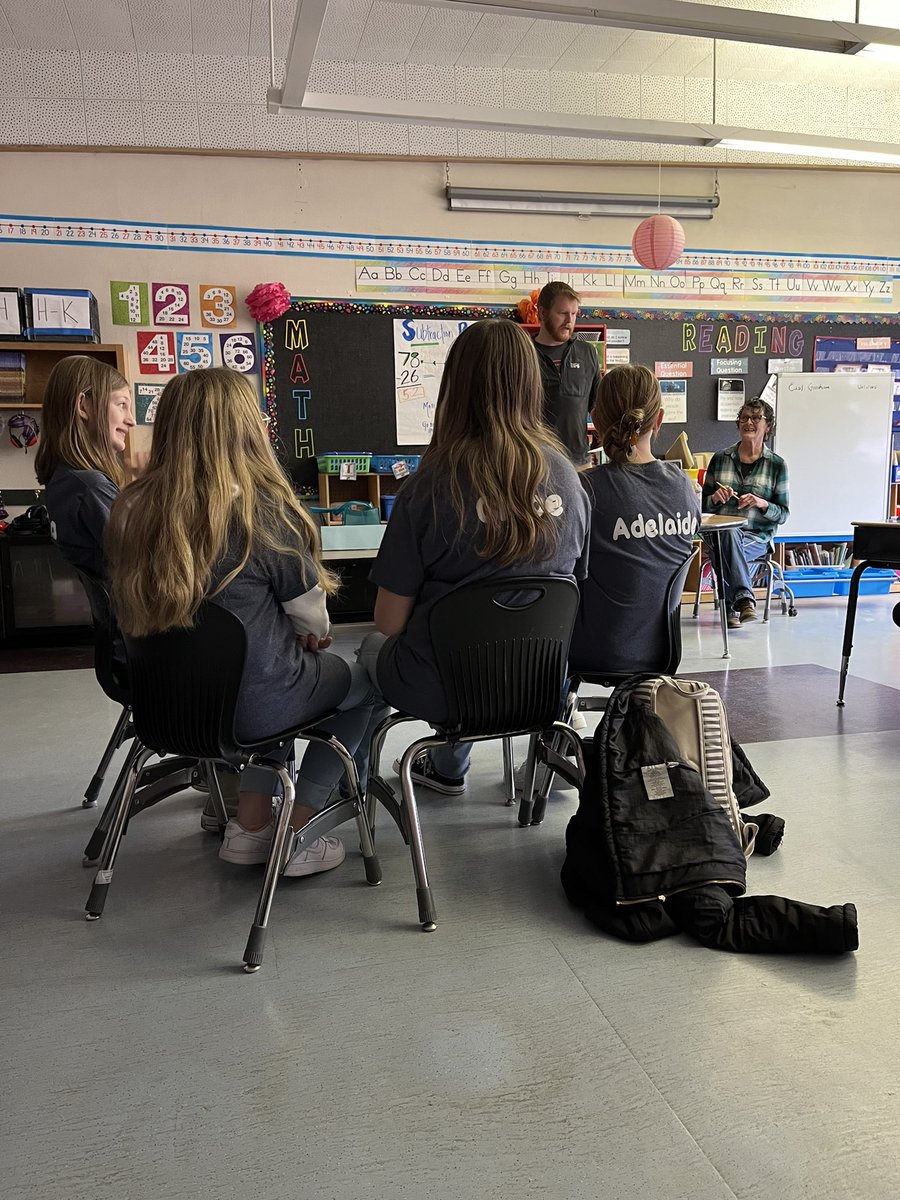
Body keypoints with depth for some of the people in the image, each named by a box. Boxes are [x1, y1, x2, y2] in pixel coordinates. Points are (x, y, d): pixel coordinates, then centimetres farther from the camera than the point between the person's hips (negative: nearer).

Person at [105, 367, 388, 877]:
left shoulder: (132, 509, -6)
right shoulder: (260, 506, -21)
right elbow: (311, 612, -12)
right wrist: (315, 634, 14)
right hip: (250, 702, -6)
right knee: (368, 680, 20)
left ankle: (251, 823, 27)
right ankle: (298, 834, 18)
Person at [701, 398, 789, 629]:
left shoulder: (777, 465, 8)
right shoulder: (720, 458, 11)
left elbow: (783, 514, 7)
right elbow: (704, 505, 15)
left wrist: (762, 503, -13)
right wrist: (716, 498, -9)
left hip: (757, 538, -1)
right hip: (720, 532, 1)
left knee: (727, 542, -35)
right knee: (728, 532, -36)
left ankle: (731, 606, -33)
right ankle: (744, 598, -39)